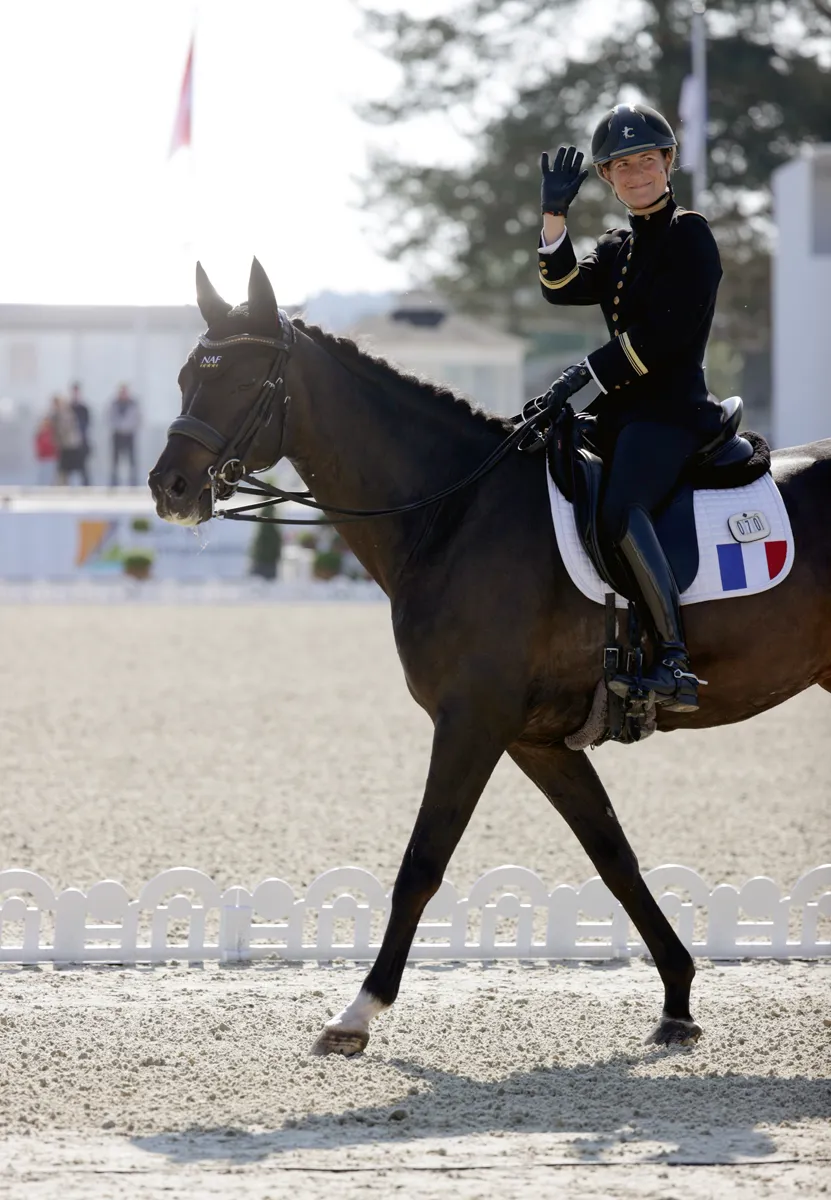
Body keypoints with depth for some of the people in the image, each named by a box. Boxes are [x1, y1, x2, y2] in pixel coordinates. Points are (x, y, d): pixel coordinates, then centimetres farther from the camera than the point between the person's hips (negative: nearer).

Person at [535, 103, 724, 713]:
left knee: (621, 509, -31)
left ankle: (675, 662, -37)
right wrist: (555, 215, -5)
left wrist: (587, 372, -16)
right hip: (623, 410, 9)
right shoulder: (618, 249, 21)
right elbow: (564, 287, 4)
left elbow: (667, 329, -14)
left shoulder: (689, 235, -3)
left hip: (673, 407, -9)